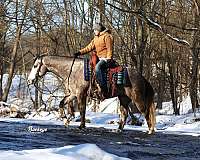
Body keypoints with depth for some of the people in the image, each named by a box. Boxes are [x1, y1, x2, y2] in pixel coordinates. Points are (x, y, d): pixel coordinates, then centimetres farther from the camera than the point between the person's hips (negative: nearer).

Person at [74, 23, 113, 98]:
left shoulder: (107, 36, -7)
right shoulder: (96, 38, 18)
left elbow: (109, 48, -13)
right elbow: (89, 47, 14)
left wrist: (108, 59, -21)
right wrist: (80, 52, 4)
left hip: (105, 58, -10)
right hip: (99, 58, 10)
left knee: (97, 67, -32)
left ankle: (104, 88, -36)